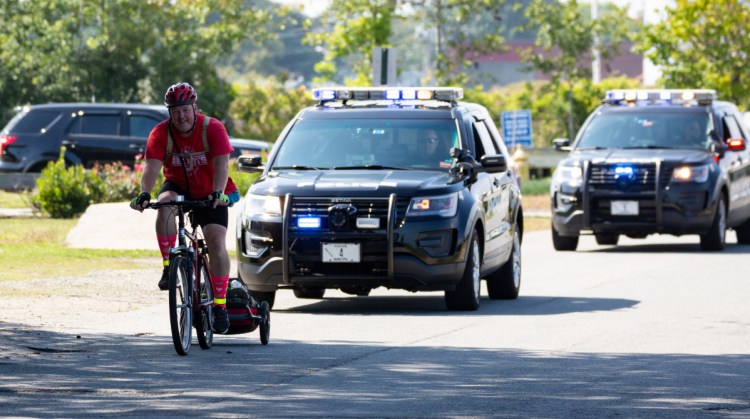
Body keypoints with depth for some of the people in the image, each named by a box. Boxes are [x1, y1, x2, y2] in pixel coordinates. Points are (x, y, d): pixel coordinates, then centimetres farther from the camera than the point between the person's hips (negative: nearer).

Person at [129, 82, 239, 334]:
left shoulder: (212, 129, -19)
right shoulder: (161, 134, -15)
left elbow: (221, 164, -31)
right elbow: (152, 166, -27)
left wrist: (217, 193, -49)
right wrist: (144, 194, -46)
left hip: (209, 194, -1)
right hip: (178, 187, 1)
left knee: (217, 244, -16)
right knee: (164, 204, -34)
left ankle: (219, 306, -8)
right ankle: (168, 267, -23)